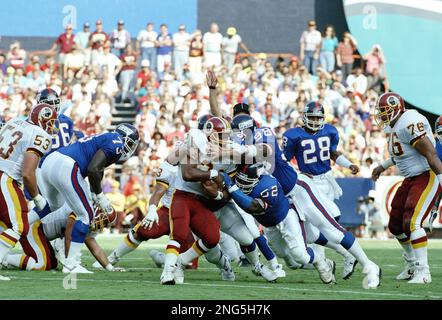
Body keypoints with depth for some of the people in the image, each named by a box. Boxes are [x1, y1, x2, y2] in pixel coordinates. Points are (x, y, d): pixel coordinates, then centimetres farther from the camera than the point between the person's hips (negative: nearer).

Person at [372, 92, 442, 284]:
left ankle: (423, 271, -16)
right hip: (411, 180, 10)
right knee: (395, 225, 14)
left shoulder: (409, 123, -22)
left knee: (411, 223, -20)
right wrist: (383, 166, 35)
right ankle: (412, 265, 31)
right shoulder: (396, 126, 10)